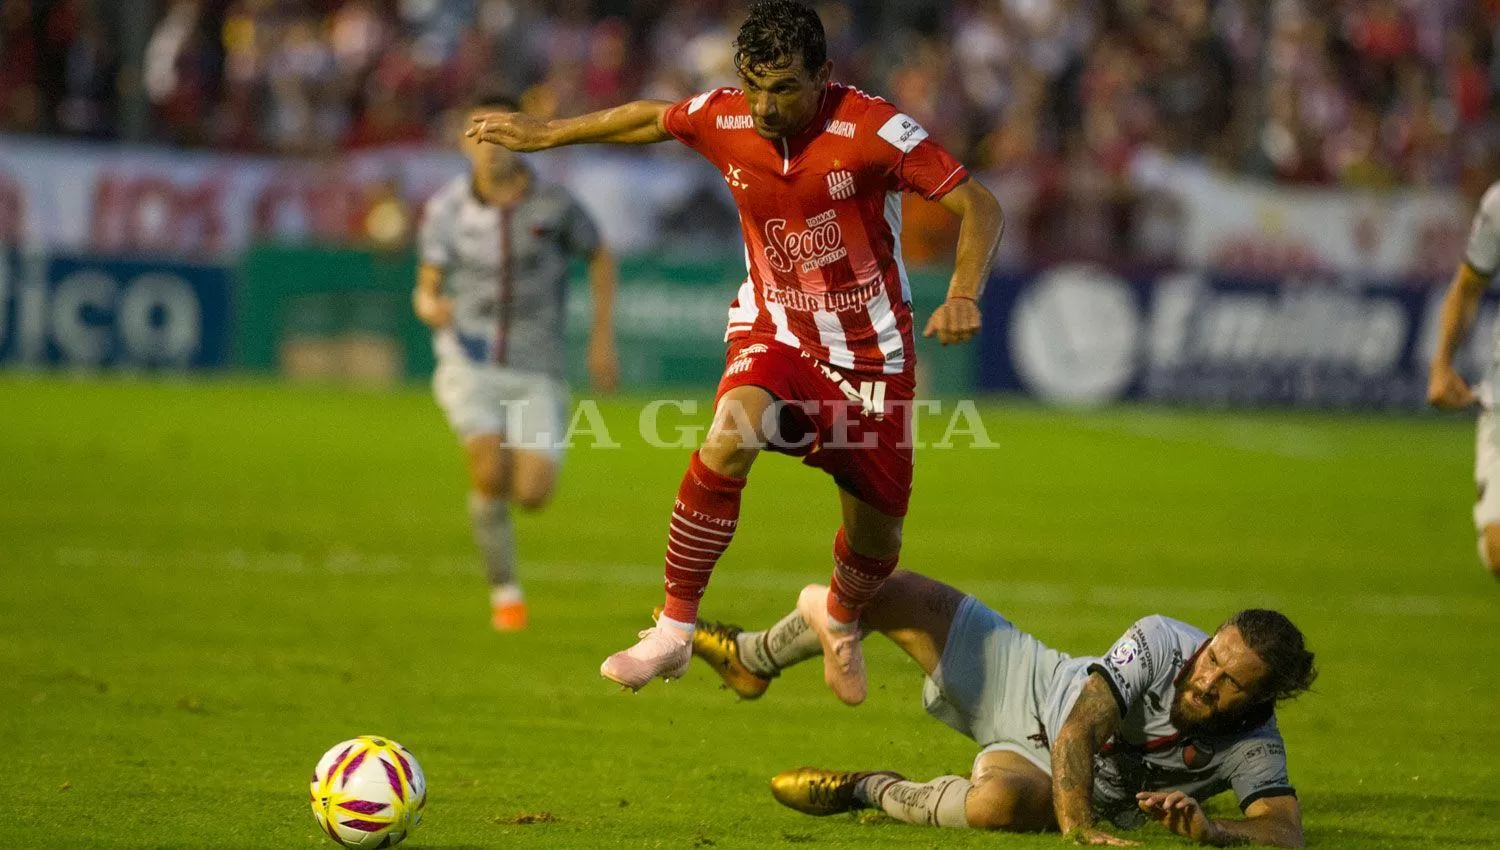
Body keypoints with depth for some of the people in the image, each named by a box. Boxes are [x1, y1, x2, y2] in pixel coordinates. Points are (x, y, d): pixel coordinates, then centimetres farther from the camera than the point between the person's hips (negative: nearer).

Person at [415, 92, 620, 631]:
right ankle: (505, 592, -4)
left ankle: (527, 471, 28)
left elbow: (600, 256, 9)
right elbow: (427, 290, 1)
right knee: (490, 472, -24)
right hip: (469, 363, 0)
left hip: (535, 371, 1)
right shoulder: (445, 209, -5)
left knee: (532, 496, -12)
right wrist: (430, 308, -25)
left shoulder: (554, 204, -8)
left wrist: (603, 338, 3)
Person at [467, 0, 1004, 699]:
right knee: (729, 439, -33)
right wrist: (546, 134, 21)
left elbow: (979, 207, -18)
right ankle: (674, 631, -24)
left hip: (870, 355, -1)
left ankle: (839, 619, 47)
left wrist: (962, 294, -34)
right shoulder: (721, 119, -10)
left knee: (877, 542, 8)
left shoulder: (872, 129, -22)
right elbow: (651, 118, 12)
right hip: (774, 333, 1)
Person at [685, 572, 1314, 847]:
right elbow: (1077, 730, -34)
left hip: (1066, 783, -1)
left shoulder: (1254, 750, -26)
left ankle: (876, 793, -5)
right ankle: (751, 660, 30)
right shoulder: (1162, 644, -28)